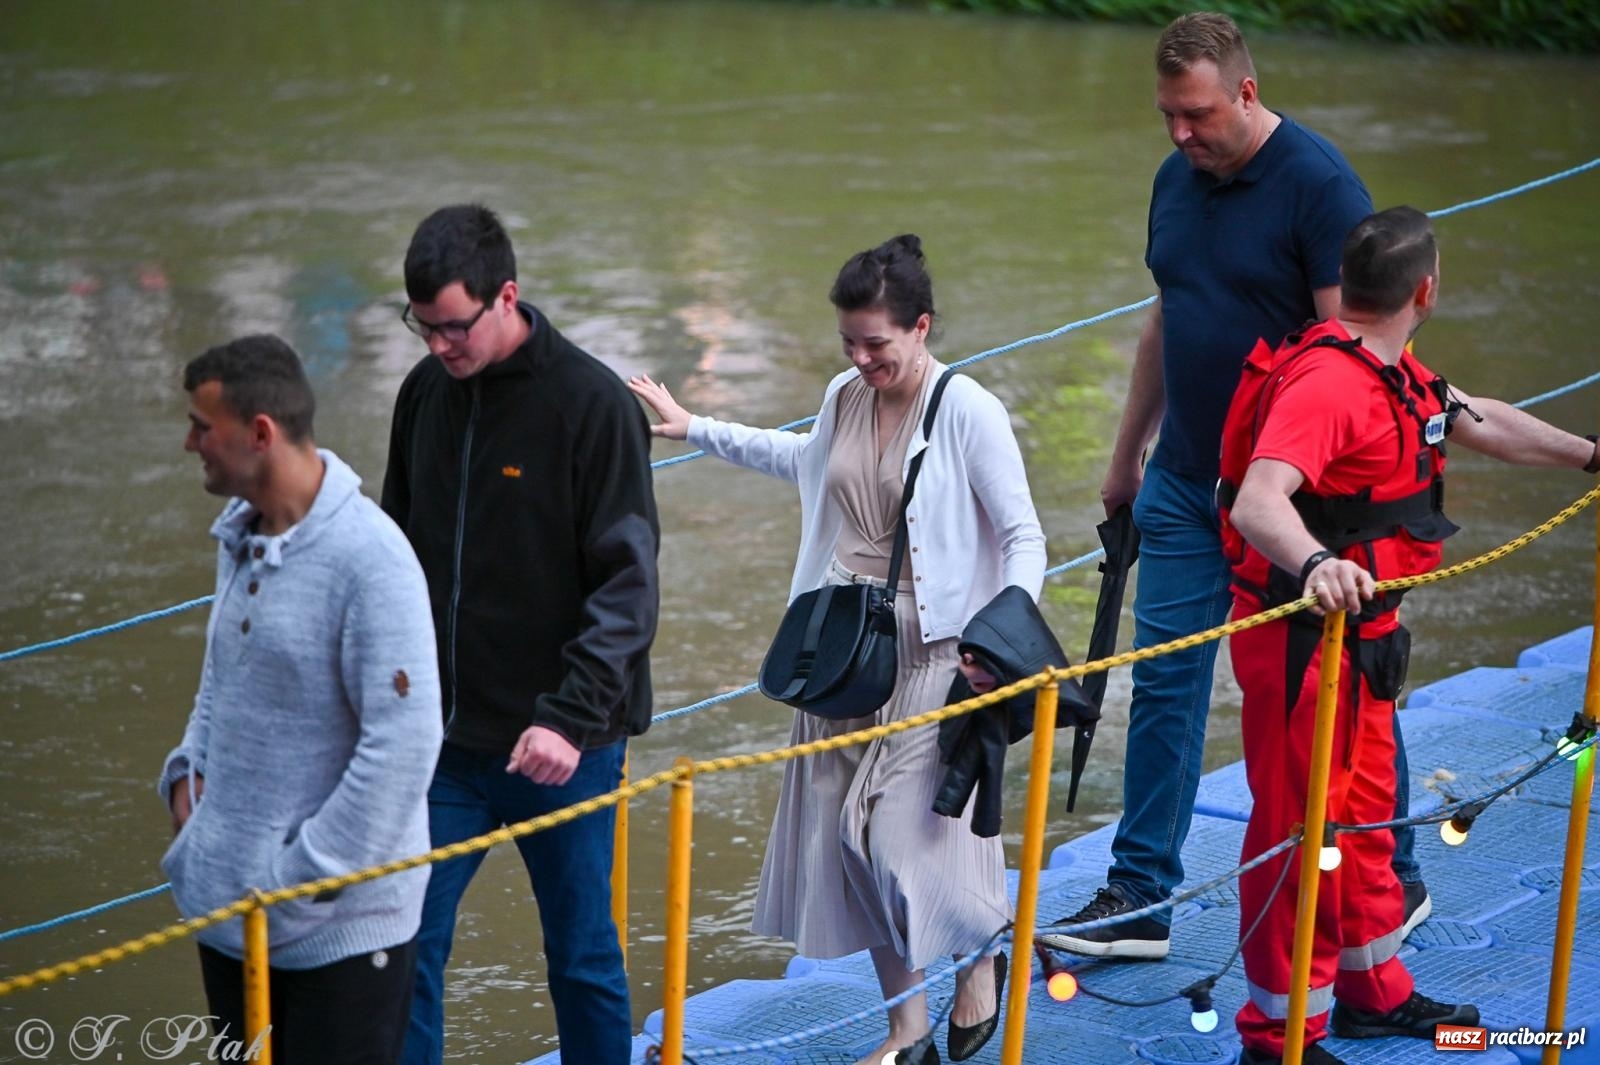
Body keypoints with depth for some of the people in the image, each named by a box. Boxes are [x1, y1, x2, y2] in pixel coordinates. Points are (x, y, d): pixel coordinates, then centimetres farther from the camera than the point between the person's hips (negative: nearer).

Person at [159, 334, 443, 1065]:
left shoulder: (370, 560, -21)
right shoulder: (239, 533, 7)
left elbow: (403, 743, -24)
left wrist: (309, 878, -19)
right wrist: (189, 769, 8)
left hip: (338, 926, -8)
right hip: (228, 903, 8)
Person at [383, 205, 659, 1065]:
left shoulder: (592, 404, -13)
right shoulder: (426, 392, 4)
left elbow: (628, 582, -15)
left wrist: (573, 717, -24)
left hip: (562, 745, -5)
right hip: (442, 737, 5)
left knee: (581, 955, 9)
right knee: (405, 942, 3)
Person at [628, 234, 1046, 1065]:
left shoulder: (968, 412, -14)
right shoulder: (843, 398, 5)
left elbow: (1023, 536, -11)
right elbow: (802, 458, 29)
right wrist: (696, 430, 32)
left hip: (930, 660, -6)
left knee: (908, 834, -10)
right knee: (846, 837, 6)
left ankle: (980, 957, 23)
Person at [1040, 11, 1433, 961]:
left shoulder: (1319, 185, -14)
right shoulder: (1177, 180, 8)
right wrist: (1128, 456, 21)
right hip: (1185, 482, 6)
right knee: (1163, 682, 4)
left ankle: (1392, 883, 21)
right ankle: (1139, 899, 9)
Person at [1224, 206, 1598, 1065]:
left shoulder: (1393, 374, 7)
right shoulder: (1325, 382, -26)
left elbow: (1478, 421, 25)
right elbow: (1259, 502, -40)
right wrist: (1314, 563, -58)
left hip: (1363, 632, 11)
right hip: (1301, 636, -11)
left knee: (1366, 806, 22)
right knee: (1300, 825, -1)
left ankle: (1373, 990, 37)